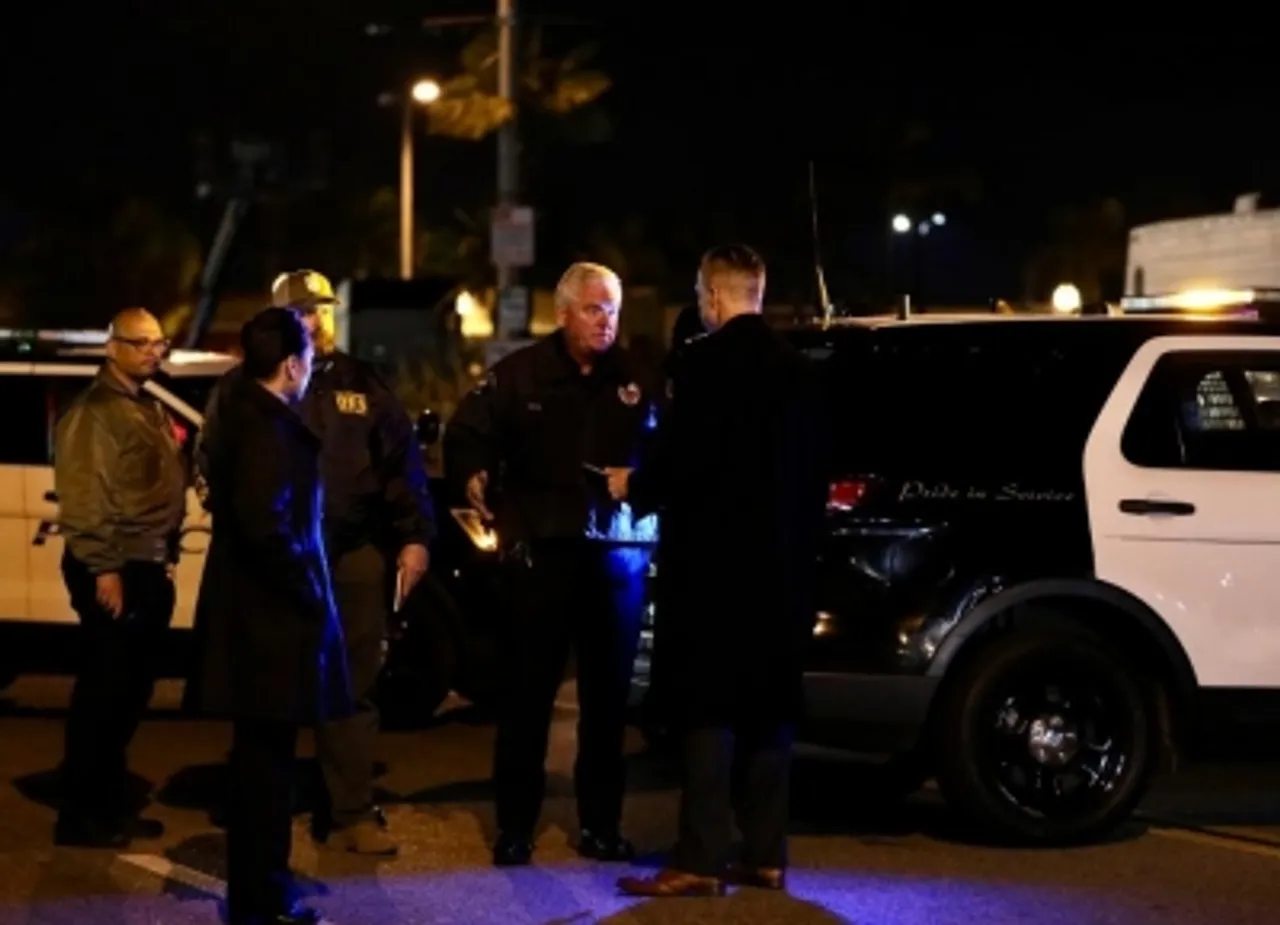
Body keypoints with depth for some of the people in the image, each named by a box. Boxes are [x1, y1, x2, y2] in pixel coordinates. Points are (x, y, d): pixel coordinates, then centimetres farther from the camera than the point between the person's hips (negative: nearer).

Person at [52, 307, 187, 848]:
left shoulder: (148, 409, 18)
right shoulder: (95, 410, -11)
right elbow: (84, 495, -18)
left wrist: (161, 562, 13)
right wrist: (103, 567, -22)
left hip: (150, 568, 9)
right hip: (114, 569, -9)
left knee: (131, 692, 14)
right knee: (103, 692, -6)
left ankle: (110, 806, 22)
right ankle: (82, 816, 0)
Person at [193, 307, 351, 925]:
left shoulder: (246, 416, 12)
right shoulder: (269, 429, -19)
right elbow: (266, 526, -28)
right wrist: (309, 593, -17)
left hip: (256, 608, 10)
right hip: (272, 616, -10)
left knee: (259, 758, 17)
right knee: (266, 760, -2)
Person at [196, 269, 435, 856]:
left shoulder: (361, 383, 11)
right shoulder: (245, 384, 3)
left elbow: (402, 461, 9)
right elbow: (214, 464, -1)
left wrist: (414, 536, 2)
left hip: (354, 555, 3)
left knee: (353, 689, 5)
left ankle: (351, 814, 11)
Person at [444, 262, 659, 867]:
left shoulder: (635, 380, 6)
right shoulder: (520, 373, 1)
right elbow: (465, 433, 6)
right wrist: (473, 477, -7)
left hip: (617, 552, 2)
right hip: (541, 550, -2)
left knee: (607, 695, 8)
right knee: (527, 691, 0)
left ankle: (600, 825, 18)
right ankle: (514, 826, 7)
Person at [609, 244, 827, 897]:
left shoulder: (707, 361, -11)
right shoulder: (796, 368, 11)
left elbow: (684, 459, -17)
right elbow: (813, 474, 13)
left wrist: (634, 486, 2)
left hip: (717, 561, -7)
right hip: (781, 565, 7)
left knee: (710, 710, -5)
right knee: (769, 709, 10)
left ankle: (700, 863, -6)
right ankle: (764, 857, 13)